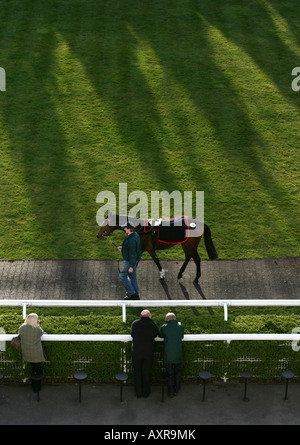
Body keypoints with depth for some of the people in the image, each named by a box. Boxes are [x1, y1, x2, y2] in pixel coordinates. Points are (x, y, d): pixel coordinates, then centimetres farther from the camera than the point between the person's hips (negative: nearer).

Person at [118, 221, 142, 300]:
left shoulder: (132, 240, -29)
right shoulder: (135, 234, 3)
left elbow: (132, 253, -27)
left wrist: (131, 266, -23)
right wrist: (123, 248, 12)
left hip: (130, 261, -10)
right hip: (134, 259, 10)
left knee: (122, 276, 1)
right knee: (132, 276, 16)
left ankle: (131, 293, 3)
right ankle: (136, 295, 22)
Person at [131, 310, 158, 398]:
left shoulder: (135, 324, -5)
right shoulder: (153, 324, -7)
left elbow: (132, 334, 7)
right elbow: (156, 334, 9)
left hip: (136, 352, 0)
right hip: (148, 353, 0)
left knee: (137, 372, 14)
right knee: (147, 373, 14)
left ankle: (138, 392, 22)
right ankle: (146, 392, 24)